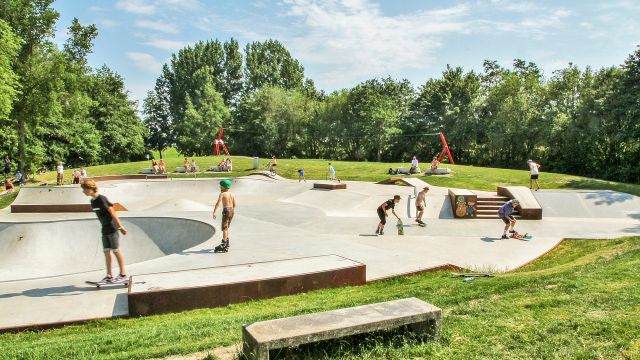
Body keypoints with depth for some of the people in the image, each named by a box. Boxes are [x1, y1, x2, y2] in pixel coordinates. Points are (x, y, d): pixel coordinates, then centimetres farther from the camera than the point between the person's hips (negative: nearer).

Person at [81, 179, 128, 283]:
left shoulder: (102, 199, -17)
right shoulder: (92, 201, 9)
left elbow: (112, 212, -18)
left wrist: (120, 227, -19)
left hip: (112, 228, -8)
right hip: (104, 230, 8)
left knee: (116, 251, -2)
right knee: (106, 251, 7)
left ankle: (123, 275, 6)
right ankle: (109, 276, 13)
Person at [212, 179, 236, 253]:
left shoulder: (222, 194, -7)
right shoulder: (232, 194, 13)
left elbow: (218, 203, -17)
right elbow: (234, 205, 14)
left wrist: (214, 212, -19)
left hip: (226, 210, -7)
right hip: (231, 210, 7)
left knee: (225, 228, -11)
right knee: (226, 227, 22)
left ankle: (223, 246, -18)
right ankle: (226, 243, 30)